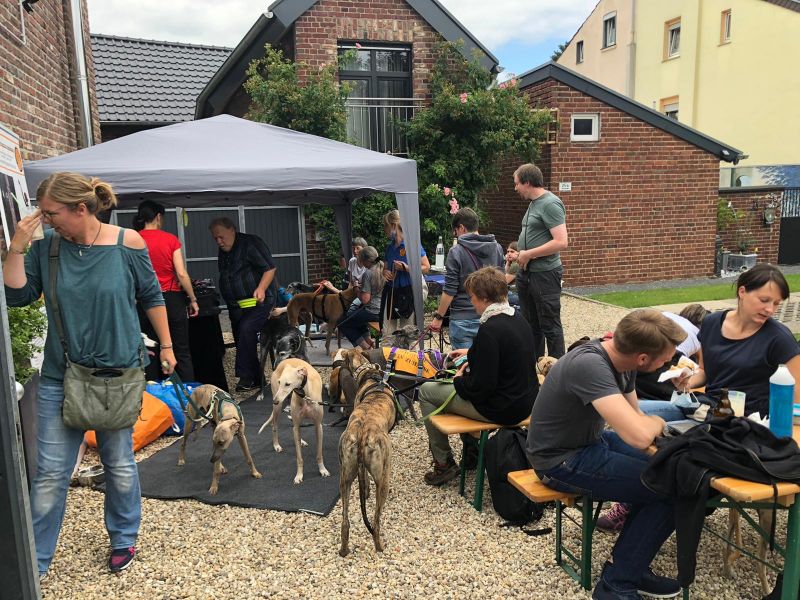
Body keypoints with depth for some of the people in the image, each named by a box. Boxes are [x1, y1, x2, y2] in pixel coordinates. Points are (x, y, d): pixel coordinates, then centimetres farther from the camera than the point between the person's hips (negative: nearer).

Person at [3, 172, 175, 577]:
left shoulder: (127, 243, -9)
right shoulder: (46, 246, -2)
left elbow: (151, 296, 1)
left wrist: (166, 345, 5)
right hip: (60, 377, 2)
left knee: (119, 465, 14)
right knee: (50, 473, 5)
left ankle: (124, 540, 35)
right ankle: (35, 560, 22)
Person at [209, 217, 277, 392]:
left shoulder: (250, 243, -12)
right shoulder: (223, 252, 13)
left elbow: (270, 268, -16)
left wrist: (261, 288, -30)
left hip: (259, 300, -9)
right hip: (236, 305, 9)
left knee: (246, 330, -26)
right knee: (241, 340, 8)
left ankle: (245, 376, -21)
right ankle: (256, 379, 18)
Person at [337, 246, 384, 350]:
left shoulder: (368, 273, -19)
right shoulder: (383, 269, 4)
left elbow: (364, 299, -22)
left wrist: (356, 288, -5)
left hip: (373, 312, -9)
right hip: (383, 310, 9)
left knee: (341, 323, 8)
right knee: (353, 313, 34)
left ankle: (365, 346, 7)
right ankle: (368, 339, 24)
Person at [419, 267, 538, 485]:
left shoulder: (490, 330, -26)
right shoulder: (518, 320, 2)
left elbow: (480, 387, -25)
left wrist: (459, 379, -6)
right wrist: (471, 352, 20)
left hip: (502, 410, -9)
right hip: (525, 402, 9)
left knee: (427, 391, 6)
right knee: (462, 382, 31)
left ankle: (444, 463, 14)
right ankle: (472, 451, 34)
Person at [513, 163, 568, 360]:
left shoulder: (550, 204, -15)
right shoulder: (533, 203, 13)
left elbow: (561, 242, -23)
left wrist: (528, 254, -17)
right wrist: (519, 255, 8)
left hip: (545, 274, -9)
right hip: (526, 273, 9)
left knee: (550, 326, 0)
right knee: (531, 325, 17)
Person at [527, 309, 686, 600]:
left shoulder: (617, 356, -5)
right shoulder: (589, 366, -33)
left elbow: (632, 418, 9)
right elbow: (639, 435, -40)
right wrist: (657, 423, -17)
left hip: (590, 441, 9)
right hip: (563, 461, -9)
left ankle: (628, 563, 22)